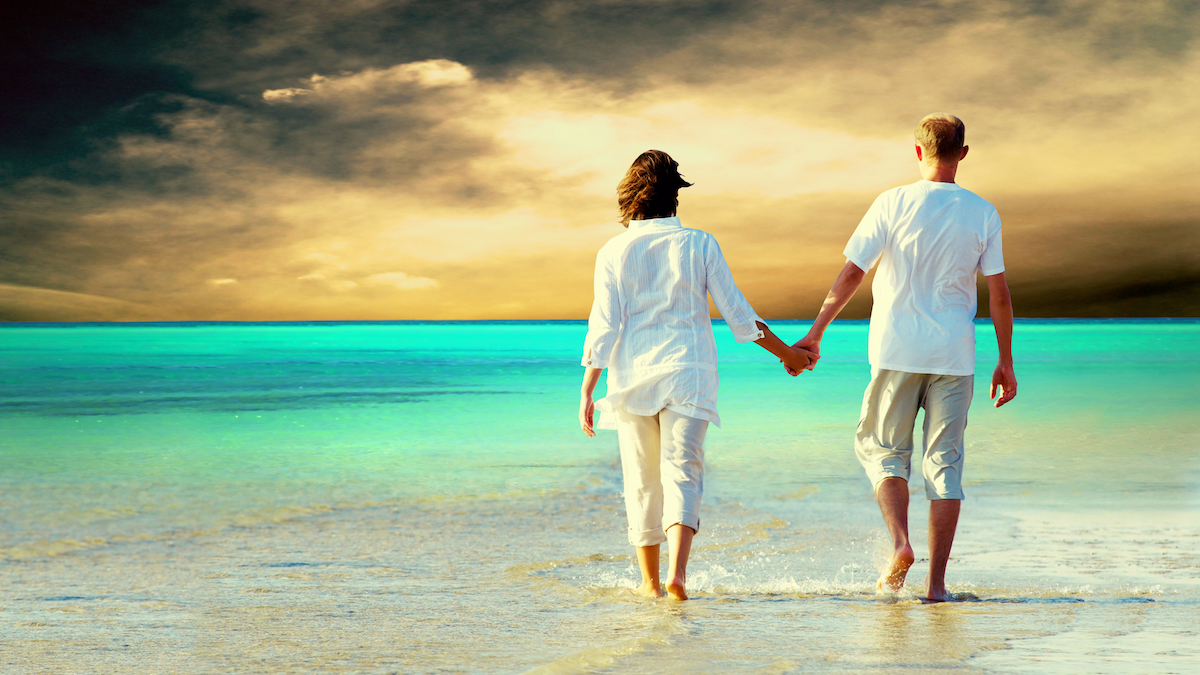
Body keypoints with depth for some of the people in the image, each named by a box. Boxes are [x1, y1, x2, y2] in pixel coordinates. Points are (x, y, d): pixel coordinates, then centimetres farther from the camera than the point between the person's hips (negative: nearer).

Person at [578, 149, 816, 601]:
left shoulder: (614, 252, -1)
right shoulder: (699, 245, -1)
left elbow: (603, 329, -5)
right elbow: (738, 314, 2)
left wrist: (586, 392, 0)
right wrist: (786, 352, 14)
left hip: (633, 376, 1)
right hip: (688, 372, -1)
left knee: (642, 480, 11)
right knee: (682, 471, -4)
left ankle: (650, 582, 19)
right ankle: (677, 570, -25)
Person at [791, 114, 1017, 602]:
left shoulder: (893, 204, -4)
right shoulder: (983, 214, 2)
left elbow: (852, 273, -4)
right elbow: (998, 294, 2)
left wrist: (814, 334, 3)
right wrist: (1005, 362, 10)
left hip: (897, 350, -1)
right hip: (954, 354, 2)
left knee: (881, 449, 15)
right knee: (944, 462, 5)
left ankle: (900, 543, -6)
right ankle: (936, 582, 3)